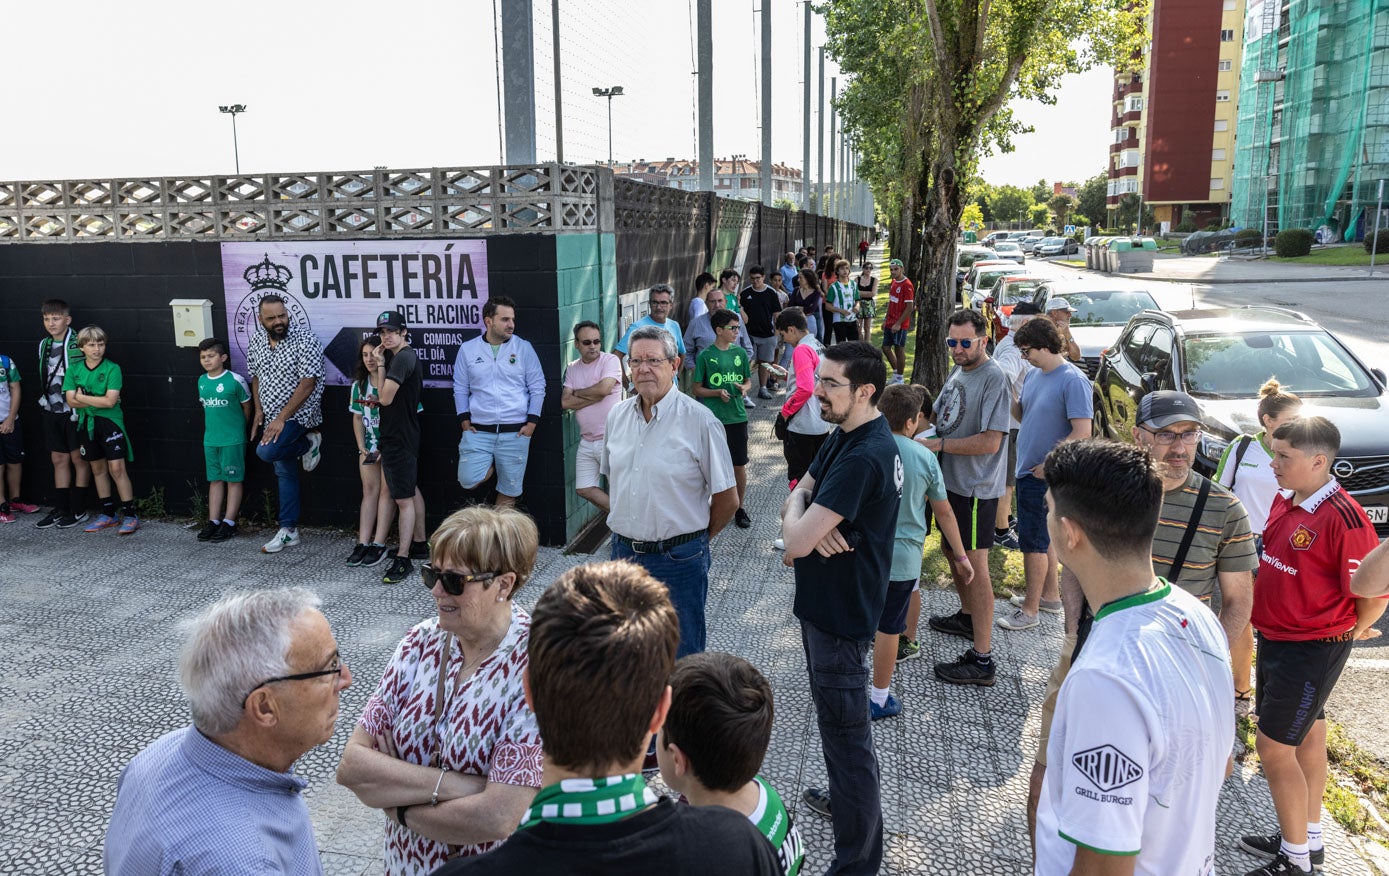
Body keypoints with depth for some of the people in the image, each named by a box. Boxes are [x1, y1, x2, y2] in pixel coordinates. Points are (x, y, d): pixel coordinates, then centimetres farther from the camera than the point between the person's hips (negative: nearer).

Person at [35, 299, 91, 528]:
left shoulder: (79, 344, -12)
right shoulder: (44, 345, 10)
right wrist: (44, 397, 13)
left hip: (75, 411, -6)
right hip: (52, 411, 7)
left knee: (79, 458, 2)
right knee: (59, 459, 11)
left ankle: (79, 510, 10)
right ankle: (61, 508, 18)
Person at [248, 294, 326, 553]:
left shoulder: (304, 340, -18)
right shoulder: (256, 342, 3)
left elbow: (308, 384, -21)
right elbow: (256, 377, 16)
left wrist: (281, 418, -21)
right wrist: (259, 412, 5)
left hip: (298, 414, -6)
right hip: (273, 417, 6)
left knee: (266, 452, -26)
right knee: (284, 471, 10)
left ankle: (308, 443, 4)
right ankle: (288, 531, 18)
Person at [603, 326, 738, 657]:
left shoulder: (700, 421, -14)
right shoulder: (617, 415, 4)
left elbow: (727, 499, -9)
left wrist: (696, 539, 2)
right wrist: (625, 527, 12)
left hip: (678, 558, -5)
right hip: (623, 550, 5)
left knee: (681, 654, 9)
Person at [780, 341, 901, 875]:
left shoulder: (864, 457, -28)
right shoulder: (845, 436, 6)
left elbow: (798, 539, -31)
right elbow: (797, 497, 6)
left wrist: (800, 524, -8)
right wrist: (808, 520, -16)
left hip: (841, 614, -10)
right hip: (824, 602, 10)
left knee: (846, 730, 2)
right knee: (836, 718, 26)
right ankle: (844, 799, 47)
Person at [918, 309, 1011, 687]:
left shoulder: (994, 378, -19)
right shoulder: (957, 372, 9)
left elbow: (990, 442, -26)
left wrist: (939, 444, -20)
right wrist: (924, 432, 0)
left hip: (976, 487, -9)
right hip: (951, 480, 9)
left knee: (975, 564, -6)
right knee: (954, 553, 22)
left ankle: (982, 659, 0)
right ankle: (967, 617, 44)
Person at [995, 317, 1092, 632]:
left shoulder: (1073, 381, -19)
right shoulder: (1033, 375, 6)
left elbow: (1082, 433, -22)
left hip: (1045, 476, -8)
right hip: (1027, 471, 8)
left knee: (1034, 542, 0)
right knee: (1043, 536, 20)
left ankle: (1029, 611, 11)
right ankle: (1050, 593, 36)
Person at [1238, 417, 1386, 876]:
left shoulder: (1344, 518, -25)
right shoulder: (1284, 501, 2)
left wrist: (1350, 632, -3)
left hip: (1314, 649, -8)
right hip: (1275, 638, 9)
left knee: (1273, 747, -2)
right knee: (1308, 738, 21)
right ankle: (1309, 838, 38)